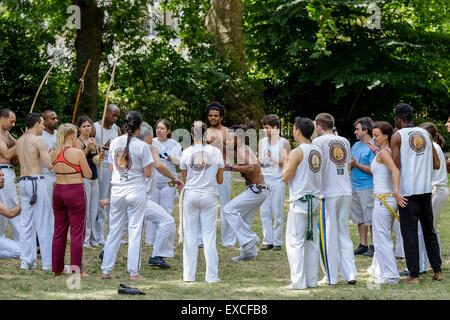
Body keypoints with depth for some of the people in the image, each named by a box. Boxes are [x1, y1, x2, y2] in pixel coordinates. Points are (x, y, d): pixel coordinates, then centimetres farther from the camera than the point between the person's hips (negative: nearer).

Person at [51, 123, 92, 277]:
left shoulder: (54, 153, 4)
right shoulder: (77, 153, -12)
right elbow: (88, 175, -7)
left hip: (58, 191, 6)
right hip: (75, 191, -5)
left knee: (59, 231, 13)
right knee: (77, 232, 1)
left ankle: (57, 268, 17)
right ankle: (76, 268, -1)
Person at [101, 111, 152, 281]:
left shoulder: (115, 142, 3)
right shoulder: (142, 146, -9)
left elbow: (111, 168, 10)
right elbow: (147, 174, -8)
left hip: (117, 190, 4)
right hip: (136, 190, -4)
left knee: (114, 230, 11)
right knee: (135, 231, 2)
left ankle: (106, 270, 11)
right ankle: (133, 272, 2)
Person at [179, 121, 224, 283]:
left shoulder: (186, 153, -2)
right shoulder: (215, 152, -2)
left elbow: (184, 179, 5)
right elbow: (220, 180, 5)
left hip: (190, 195, 0)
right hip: (209, 195, 0)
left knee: (190, 235, 7)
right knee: (209, 236, 4)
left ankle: (189, 275, 6)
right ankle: (211, 275, 3)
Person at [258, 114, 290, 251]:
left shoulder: (284, 143, 0)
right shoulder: (262, 142, 14)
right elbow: (260, 161, 16)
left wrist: (273, 159, -15)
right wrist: (259, 161, -6)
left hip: (278, 180, -4)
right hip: (264, 179, 4)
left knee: (278, 212, -3)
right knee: (264, 212, 1)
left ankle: (277, 241, 2)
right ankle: (267, 241, 6)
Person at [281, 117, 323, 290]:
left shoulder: (297, 152, -13)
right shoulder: (318, 151, 9)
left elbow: (286, 177, -13)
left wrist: (285, 159, 2)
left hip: (300, 202, -7)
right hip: (315, 200, 7)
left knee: (295, 242, -3)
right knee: (312, 241, 11)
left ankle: (298, 281, -6)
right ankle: (312, 280, 13)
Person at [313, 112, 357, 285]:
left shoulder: (318, 142, -6)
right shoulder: (344, 141, 13)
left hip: (328, 193, -6)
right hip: (346, 192, 6)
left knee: (328, 234, 0)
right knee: (344, 233, 12)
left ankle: (331, 277, 2)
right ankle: (350, 274, 4)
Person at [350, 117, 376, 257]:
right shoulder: (356, 145, 15)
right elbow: (351, 164, 20)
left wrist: (356, 164, -17)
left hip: (367, 187, -8)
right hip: (354, 187, 8)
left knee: (371, 219, -4)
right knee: (360, 218, 10)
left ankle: (373, 246, 0)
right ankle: (363, 245, 16)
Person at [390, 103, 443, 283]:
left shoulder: (397, 136, -4)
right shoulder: (425, 134, 11)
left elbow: (396, 166, -10)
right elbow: (436, 165, 11)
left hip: (407, 191, -5)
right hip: (426, 189, 5)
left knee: (409, 233, -1)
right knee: (429, 230, 15)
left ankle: (414, 275, -2)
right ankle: (437, 271, 15)